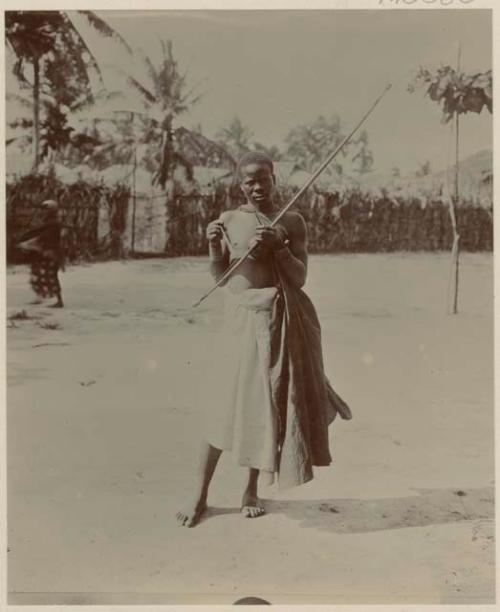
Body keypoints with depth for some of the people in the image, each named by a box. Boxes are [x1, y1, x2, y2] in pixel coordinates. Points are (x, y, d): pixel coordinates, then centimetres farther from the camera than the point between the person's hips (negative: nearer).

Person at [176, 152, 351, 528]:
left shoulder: (292, 222, 2)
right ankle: (200, 494, 12)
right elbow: (219, 277, 3)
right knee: (224, 405, -1)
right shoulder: (229, 220, 5)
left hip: (283, 319, 0)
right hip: (242, 317, 0)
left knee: (268, 404, 7)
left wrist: (277, 246, -19)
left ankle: (252, 489, 24)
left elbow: (300, 278, -4)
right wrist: (215, 247, -15)